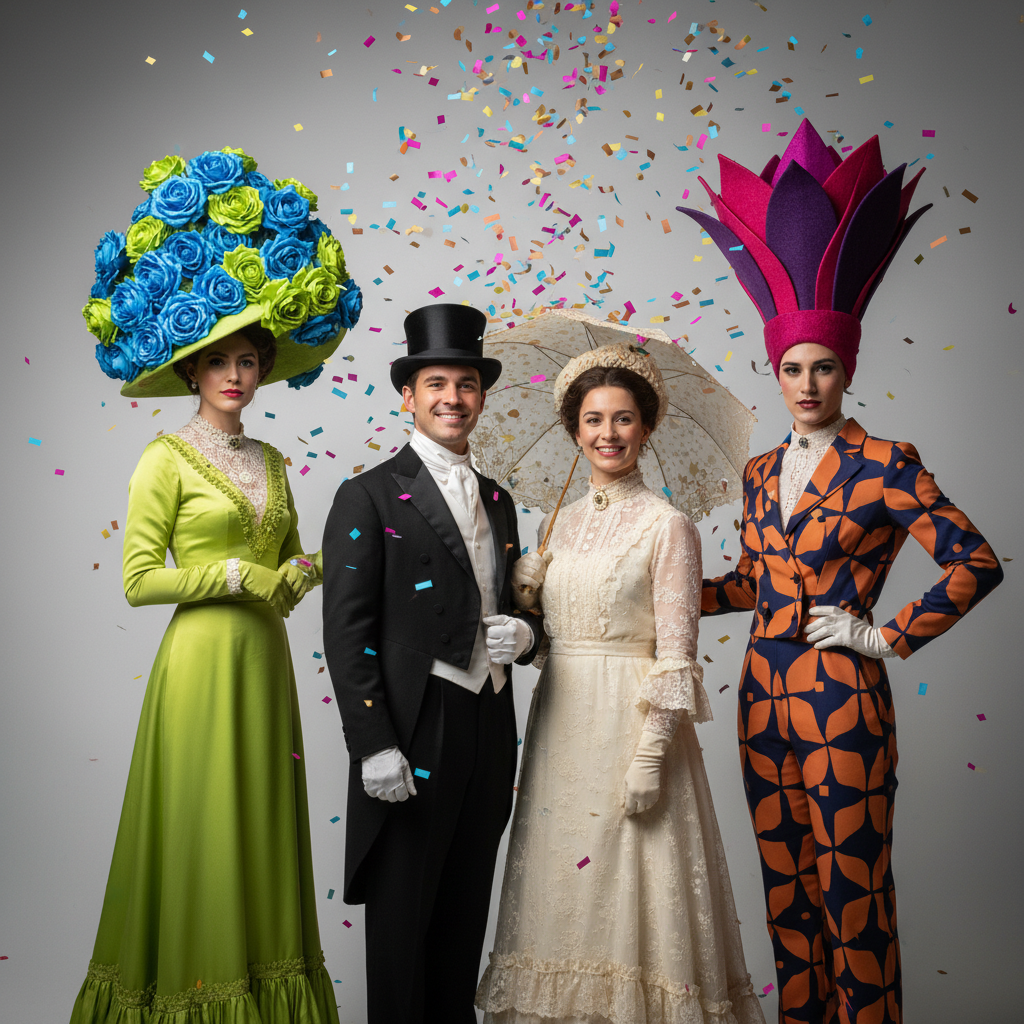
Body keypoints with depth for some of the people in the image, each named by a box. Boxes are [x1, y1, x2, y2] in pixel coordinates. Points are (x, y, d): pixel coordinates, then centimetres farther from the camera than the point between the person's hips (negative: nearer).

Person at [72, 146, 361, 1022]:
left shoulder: (271, 462, 13)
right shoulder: (167, 460, -4)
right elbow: (139, 579, -8)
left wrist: (299, 574, -2)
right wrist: (232, 576, -11)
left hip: (265, 662, 6)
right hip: (199, 662, -6)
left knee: (262, 825, 10)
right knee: (199, 828, 1)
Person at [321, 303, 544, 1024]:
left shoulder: (497, 499, 14)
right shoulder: (370, 497, -5)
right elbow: (346, 632, -11)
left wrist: (524, 633, -3)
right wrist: (374, 747, -17)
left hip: (488, 728, 6)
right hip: (413, 732, -6)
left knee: (466, 910, 15)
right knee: (403, 914, 3)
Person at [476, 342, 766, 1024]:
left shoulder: (668, 526, -7)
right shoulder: (565, 522, 11)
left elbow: (676, 653, -11)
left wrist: (651, 756, -16)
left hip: (630, 723, -6)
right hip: (560, 722, 6)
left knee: (625, 886, -1)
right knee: (563, 882, 11)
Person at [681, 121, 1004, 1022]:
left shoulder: (882, 465, -8)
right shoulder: (761, 473, 11)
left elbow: (976, 564, -13)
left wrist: (890, 640, -11)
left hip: (841, 700, -6)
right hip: (765, 694, 6)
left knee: (852, 892, 0)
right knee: (785, 886, 13)